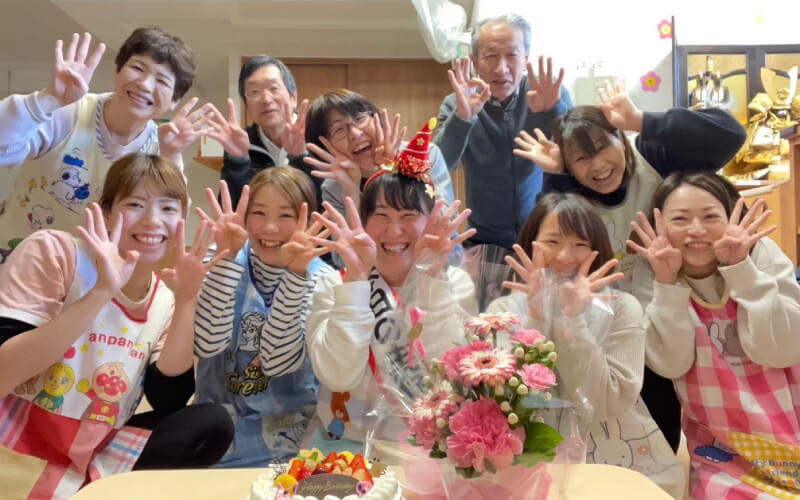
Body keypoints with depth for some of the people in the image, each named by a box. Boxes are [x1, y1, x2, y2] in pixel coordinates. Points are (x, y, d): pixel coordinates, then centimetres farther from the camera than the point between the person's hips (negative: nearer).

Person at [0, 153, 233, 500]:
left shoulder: (165, 298, 4)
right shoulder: (53, 251, -10)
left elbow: (168, 404, -7)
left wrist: (185, 302, -15)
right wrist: (101, 292, -28)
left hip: (91, 462, 5)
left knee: (212, 425, -14)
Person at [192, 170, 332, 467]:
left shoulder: (319, 278, -10)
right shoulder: (223, 261, -5)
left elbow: (277, 360, -20)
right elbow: (207, 344, -20)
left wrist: (295, 273, -28)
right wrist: (227, 256, -26)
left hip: (286, 422, -1)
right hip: (219, 416, 2)